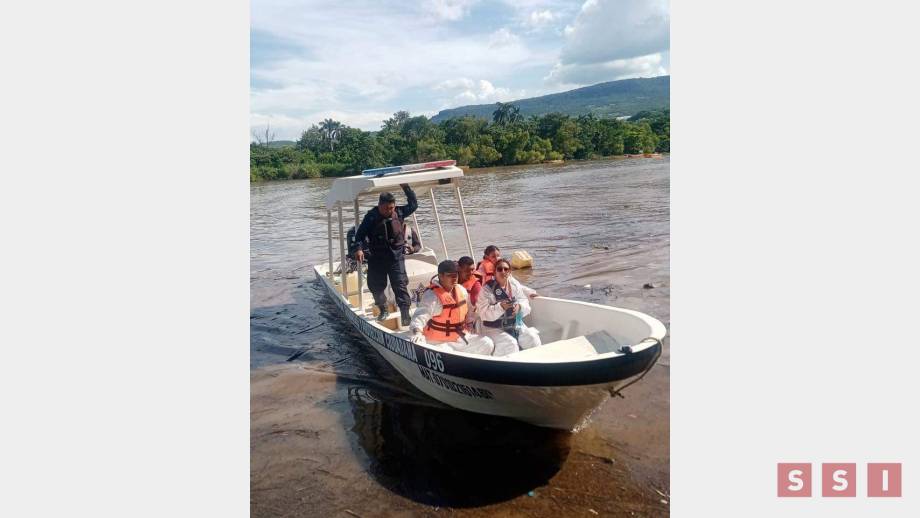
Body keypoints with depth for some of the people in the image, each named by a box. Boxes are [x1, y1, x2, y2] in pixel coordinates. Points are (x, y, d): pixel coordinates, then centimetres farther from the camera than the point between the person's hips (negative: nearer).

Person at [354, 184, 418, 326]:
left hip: (396, 256, 0)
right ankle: (383, 310, 33)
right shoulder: (371, 216, -9)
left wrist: (406, 187, 0)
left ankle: (405, 315, -6)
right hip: (376, 258, 0)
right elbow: (360, 234, -10)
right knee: (375, 285, 11)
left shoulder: (399, 212, 0)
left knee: (400, 285, -8)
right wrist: (359, 248, -27)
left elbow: (413, 204, 10)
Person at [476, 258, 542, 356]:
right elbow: (483, 313, -18)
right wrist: (500, 307, -32)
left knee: (533, 339, -12)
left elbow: (525, 303, 4)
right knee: (510, 344, -27)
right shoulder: (487, 289, -10)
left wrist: (519, 307, -19)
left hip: (516, 325, 5)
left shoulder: (515, 285, 6)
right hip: (495, 329, -5)